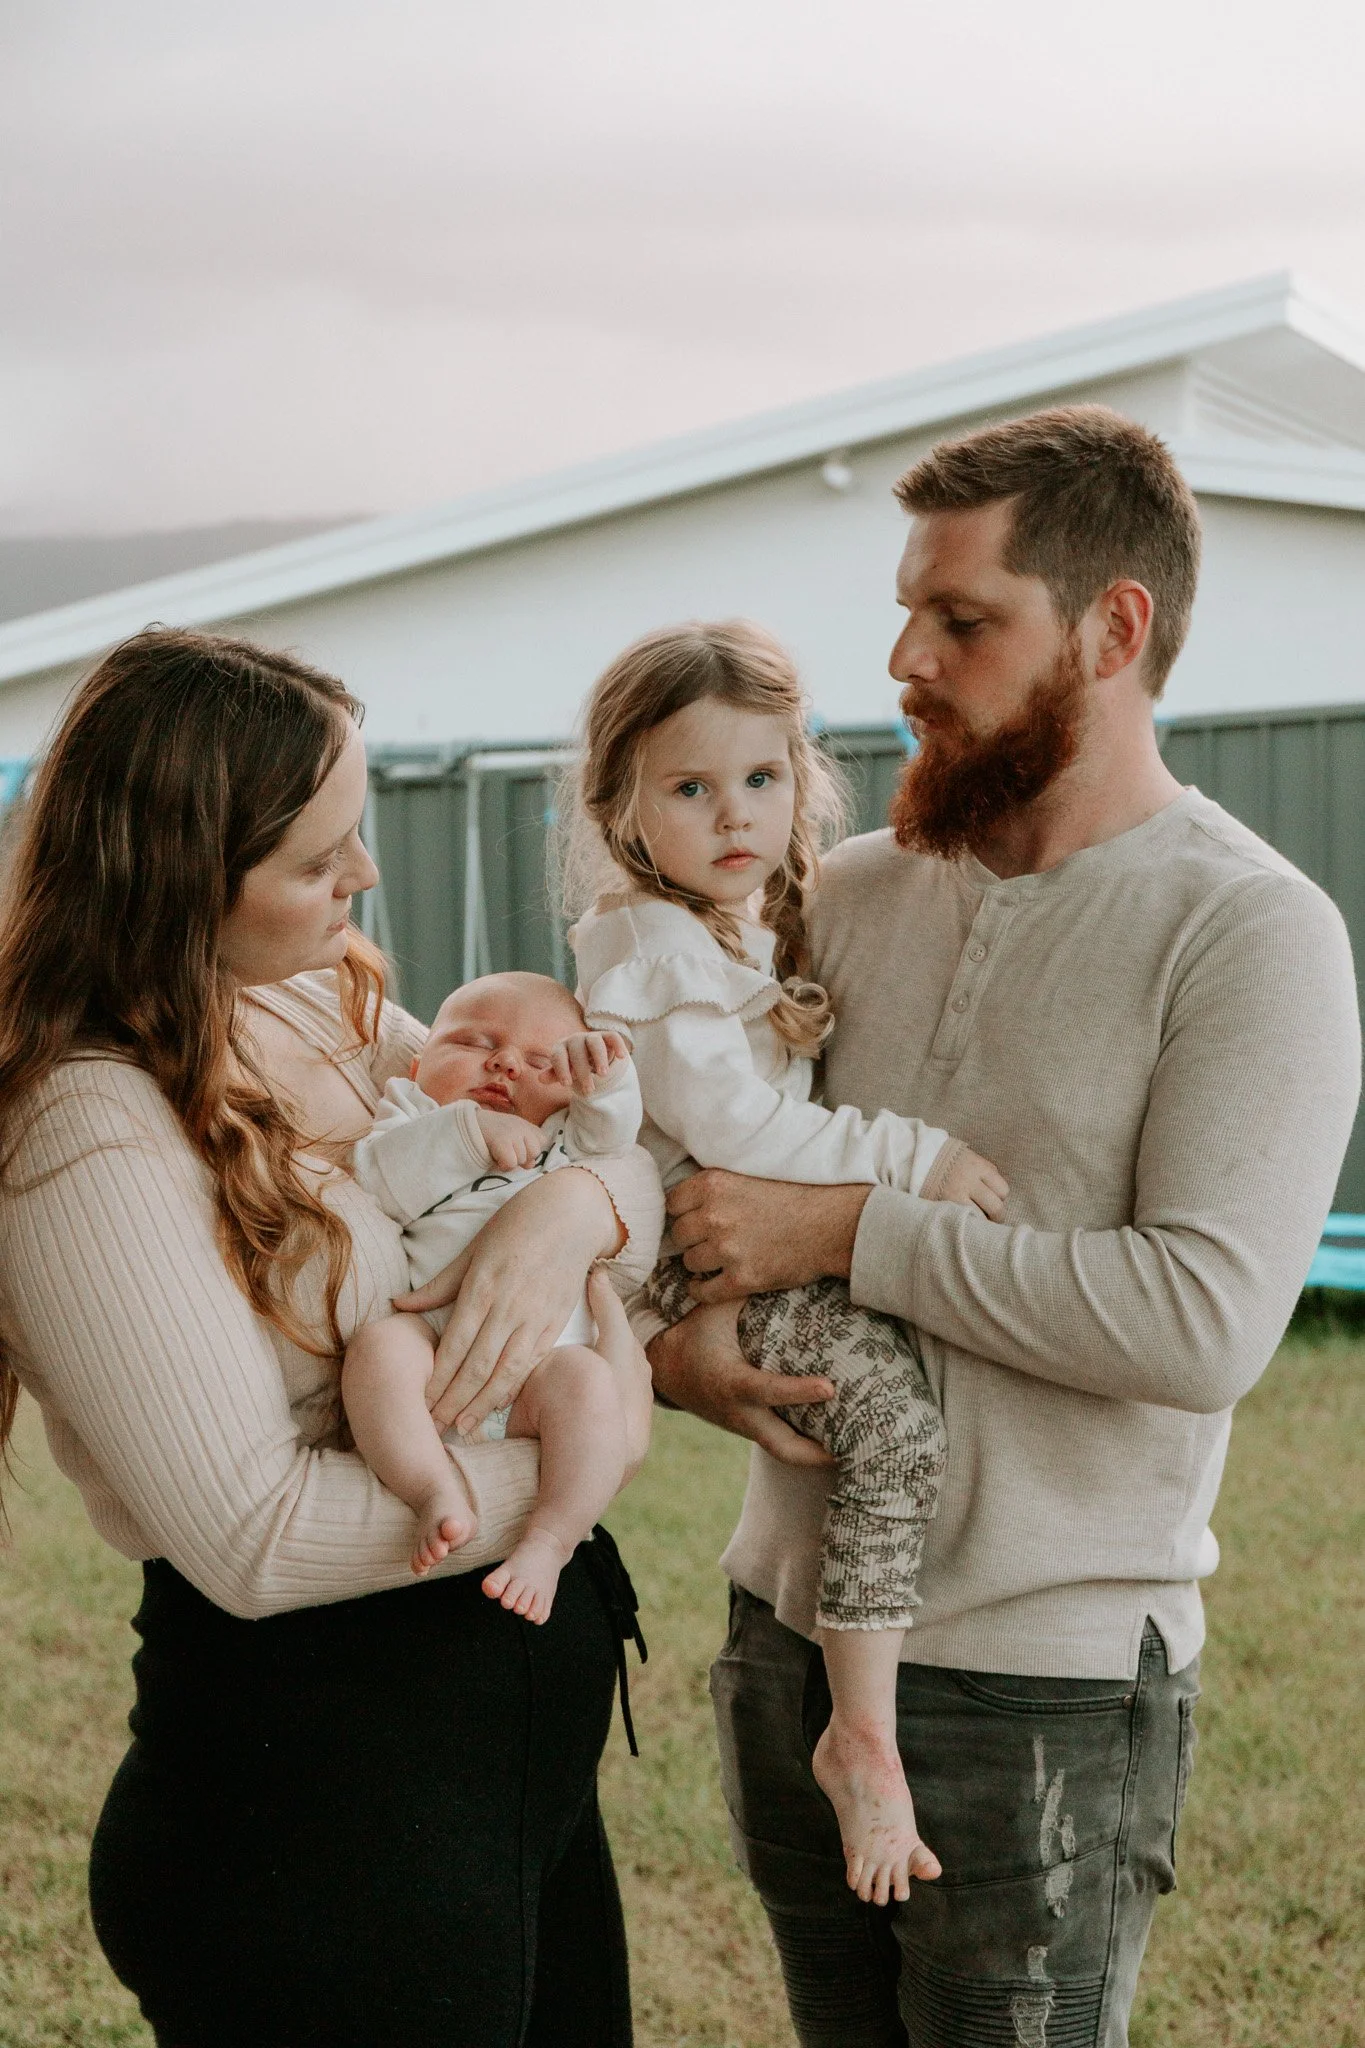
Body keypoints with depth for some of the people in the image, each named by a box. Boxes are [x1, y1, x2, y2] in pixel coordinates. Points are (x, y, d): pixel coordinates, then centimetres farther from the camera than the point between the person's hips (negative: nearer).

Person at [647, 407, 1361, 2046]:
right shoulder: (853, 893, 5)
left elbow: (1209, 1319, -23)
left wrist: (848, 1236, -20)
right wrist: (663, 1325, -11)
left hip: (1045, 1689, -5)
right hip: (787, 1631, 6)